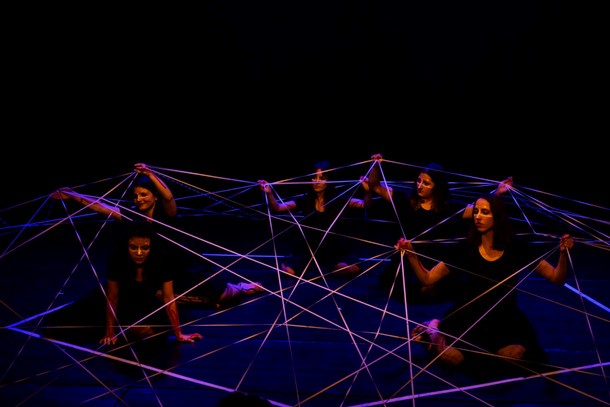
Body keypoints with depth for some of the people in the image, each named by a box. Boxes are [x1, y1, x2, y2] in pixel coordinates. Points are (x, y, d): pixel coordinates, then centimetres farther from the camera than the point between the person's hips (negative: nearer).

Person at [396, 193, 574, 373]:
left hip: (504, 319, 2)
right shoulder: (466, 248, -7)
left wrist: (563, 253, -23)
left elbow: (557, 278, -4)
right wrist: (411, 254, -22)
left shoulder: (517, 248, -6)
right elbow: (427, 278, -6)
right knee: (451, 357, -26)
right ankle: (433, 328, 9)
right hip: (467, 317, -1)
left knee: (514, 355, -27)